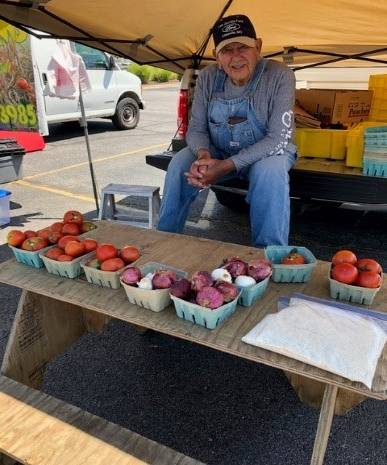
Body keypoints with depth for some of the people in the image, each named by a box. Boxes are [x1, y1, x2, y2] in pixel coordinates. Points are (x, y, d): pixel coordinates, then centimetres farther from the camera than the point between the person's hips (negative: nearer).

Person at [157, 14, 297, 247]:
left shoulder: (280, 76, -21)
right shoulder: (208, 77, -9)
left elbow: (278, 139, -25)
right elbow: (196, 129, -5)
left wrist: (227, 166, -33)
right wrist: (203, 154, -30)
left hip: (267, 153, -3)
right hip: (218, 151, 3)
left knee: (270, 171, -36)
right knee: (180, 163, -19)